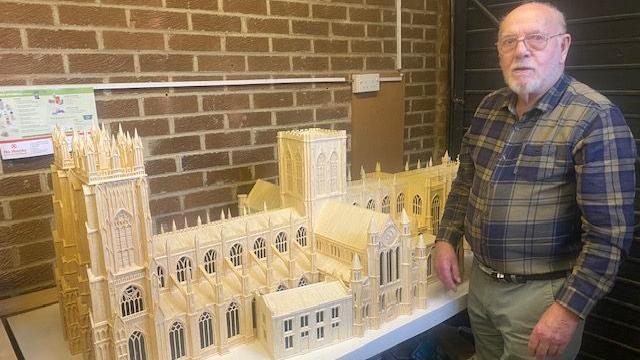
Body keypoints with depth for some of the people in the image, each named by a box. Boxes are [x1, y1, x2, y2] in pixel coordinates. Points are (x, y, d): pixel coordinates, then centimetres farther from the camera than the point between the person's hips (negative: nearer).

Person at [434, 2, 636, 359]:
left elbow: (609, 233, -19)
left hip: (541, 294, -6)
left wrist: (570, 309, -21)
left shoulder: (596, 118, -18)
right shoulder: (489, 107, 2)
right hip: (480, 283, 6)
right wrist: (447, 239, 4)